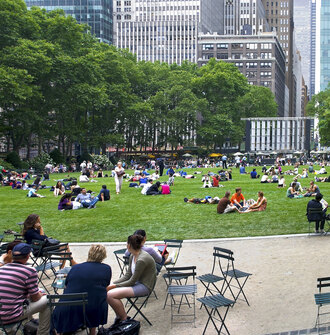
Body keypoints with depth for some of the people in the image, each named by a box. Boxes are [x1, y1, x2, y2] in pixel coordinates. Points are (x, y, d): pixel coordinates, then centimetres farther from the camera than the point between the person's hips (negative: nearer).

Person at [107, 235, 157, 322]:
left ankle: (124, 319, -4)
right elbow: (127, 275, 10)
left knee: (110, 295, -22)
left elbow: (132, 281, -18)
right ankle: (119, 316, 7)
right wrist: (112, 284, -1)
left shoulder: (142, 260, -23)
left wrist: (114, 285, -12)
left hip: (144, 286, -9)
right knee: (107, 292, -8)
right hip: (137, 283, 9)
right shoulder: (132, 256, 6)